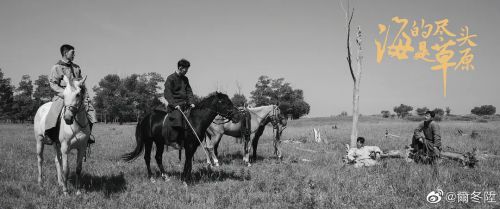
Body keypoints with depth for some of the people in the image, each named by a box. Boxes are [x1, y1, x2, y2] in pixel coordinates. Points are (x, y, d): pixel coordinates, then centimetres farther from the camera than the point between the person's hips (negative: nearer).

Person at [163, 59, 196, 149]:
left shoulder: (185, 79, 17)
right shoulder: (170, 78, -5)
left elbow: (189, 91, 16)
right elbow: (167, 94, -11)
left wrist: (191, 102, 0)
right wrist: (174, 104, -20)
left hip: (185, 104, 8)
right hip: (175, 105, -8)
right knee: (177, 117, -28)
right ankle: (173, 141, -23)